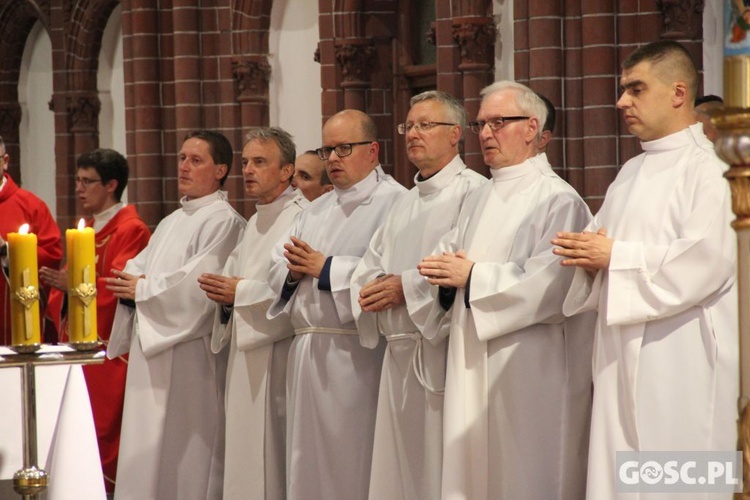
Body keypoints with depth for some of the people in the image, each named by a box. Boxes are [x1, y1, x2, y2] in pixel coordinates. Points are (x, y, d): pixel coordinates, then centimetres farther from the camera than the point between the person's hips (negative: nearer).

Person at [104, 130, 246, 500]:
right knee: (148, 451, 9)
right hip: (151, 350, 9)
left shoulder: (223, 220, -9)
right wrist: (129, 284, -5)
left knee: (183, 452, -5)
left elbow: (201, 283, -19)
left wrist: (142, 289, -9)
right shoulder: (172, 222, 20)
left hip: (190, 355, -9)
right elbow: (137, 269, 18)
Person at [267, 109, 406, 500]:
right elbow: (277, 272, 18)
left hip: (355, 355, -8)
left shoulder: (394, 202, -6)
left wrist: (326, 269, -14)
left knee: (351, 464, -5)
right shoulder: (316, 211, 20)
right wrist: (293, 271, -5)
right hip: (308, 352, 8)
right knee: (309, 463, 10)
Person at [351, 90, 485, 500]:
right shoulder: (405, 203, 21)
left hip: (442, 349, -8)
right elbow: (370, 266, 19)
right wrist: (374, 289, -3)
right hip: (400, 351, 8)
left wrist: (408, 287, -17)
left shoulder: (471, 190, -7)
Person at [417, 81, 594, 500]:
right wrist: (445, 277, -5)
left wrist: (472, 277, -13)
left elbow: (551, 283, -21)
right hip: (473, 369, 8)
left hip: (529, 373, -8)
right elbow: (455, 260, 19)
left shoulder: (558, 200, -9)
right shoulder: (479, 201, 18)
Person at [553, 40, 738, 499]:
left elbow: (708, 260, -20)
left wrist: (615, 256, -15)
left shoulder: (709, 167, -9)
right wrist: (589, 255, -3)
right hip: (625, 358, 8)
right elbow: (603, 240, 21)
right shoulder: (631, 174, 18)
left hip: (681, 364, -8)